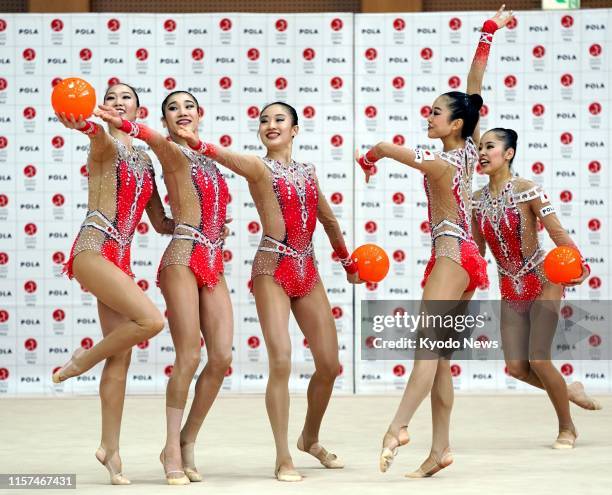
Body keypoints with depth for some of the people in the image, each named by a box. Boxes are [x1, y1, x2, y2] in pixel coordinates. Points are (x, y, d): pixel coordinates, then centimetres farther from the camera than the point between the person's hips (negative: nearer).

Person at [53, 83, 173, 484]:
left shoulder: (145, 160, 19)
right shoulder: (106, 144, -2)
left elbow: (161, 223, 25)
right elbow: (99, 135, -30)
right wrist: (83, 124, -54)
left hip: (119, 258, 7)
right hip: (92, 249, -7)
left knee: (122, 354, 4)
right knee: (151, 320, -24)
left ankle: (111, 449, 11)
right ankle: (83, 360, 0)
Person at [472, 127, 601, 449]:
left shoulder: (526, 190, -15)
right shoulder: (478, 199, 2)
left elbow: (557, 232, -20)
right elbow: (477, 249, 10)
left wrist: (579, 268, -34)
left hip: (541, 280, -6)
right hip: (511, 288, 6)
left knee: (538, 360, -11)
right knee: (516, 367, -1)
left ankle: (567, 428, 11)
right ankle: (569, 391, 29)